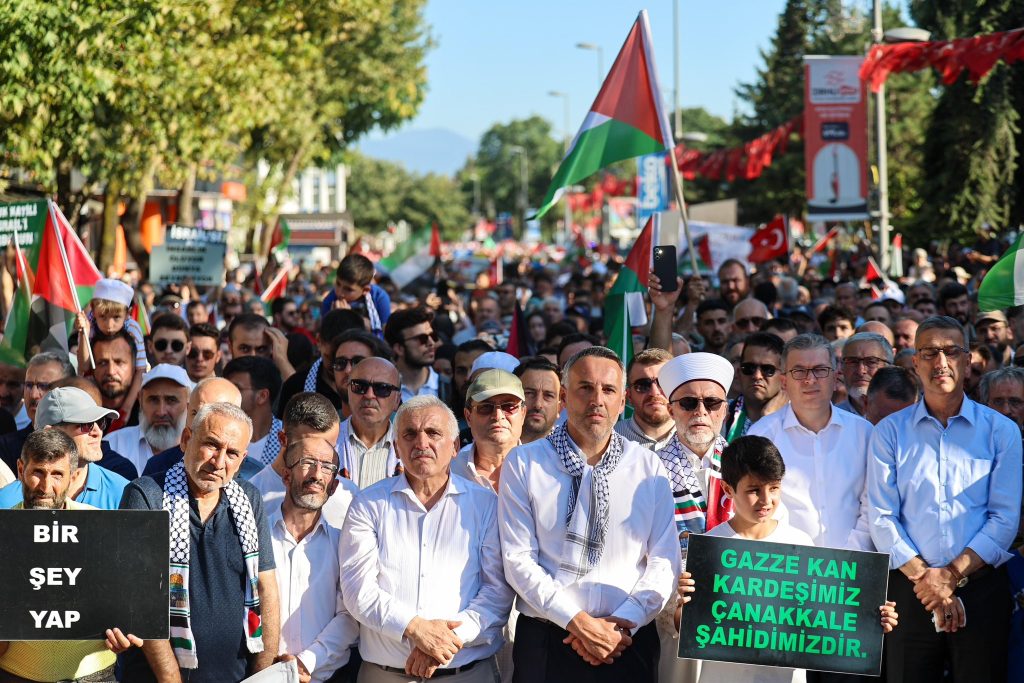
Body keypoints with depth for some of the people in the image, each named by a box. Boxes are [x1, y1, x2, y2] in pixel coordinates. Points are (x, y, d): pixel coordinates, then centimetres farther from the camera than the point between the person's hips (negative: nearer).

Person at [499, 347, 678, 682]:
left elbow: (665, 561, 2)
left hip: (628, 643, 1)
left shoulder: (649, 467, 6)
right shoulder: (523, 463, 0)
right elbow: (518, 560, -6)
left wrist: (624, 623, -11)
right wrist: (578, 622, -15)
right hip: (545, 641, -1)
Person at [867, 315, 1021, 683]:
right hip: (908, 590, 0)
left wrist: (951, 575, -12)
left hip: (982, 587, 0)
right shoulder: (890, 431, 7)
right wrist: (925, 579, -11)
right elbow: (882, 518, -1)